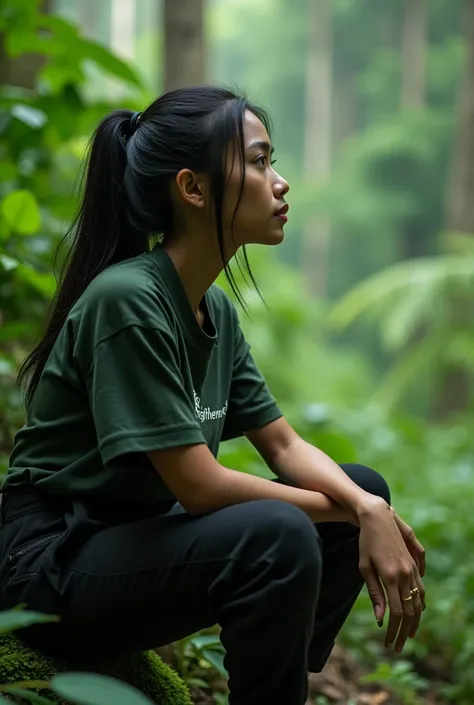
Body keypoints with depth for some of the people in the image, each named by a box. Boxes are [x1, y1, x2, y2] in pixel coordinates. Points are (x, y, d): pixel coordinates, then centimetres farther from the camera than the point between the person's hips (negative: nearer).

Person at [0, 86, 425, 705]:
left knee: (366, 489, 6)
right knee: (278, 536, -32)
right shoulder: (126, 301, -22)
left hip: (142, 537, 9)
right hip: (53, 567, -9)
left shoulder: (216, 309, 6)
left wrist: (368, 509, -14)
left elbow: (284, 446, 6)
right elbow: (199, 486, -23)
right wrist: (344, 509, -11)